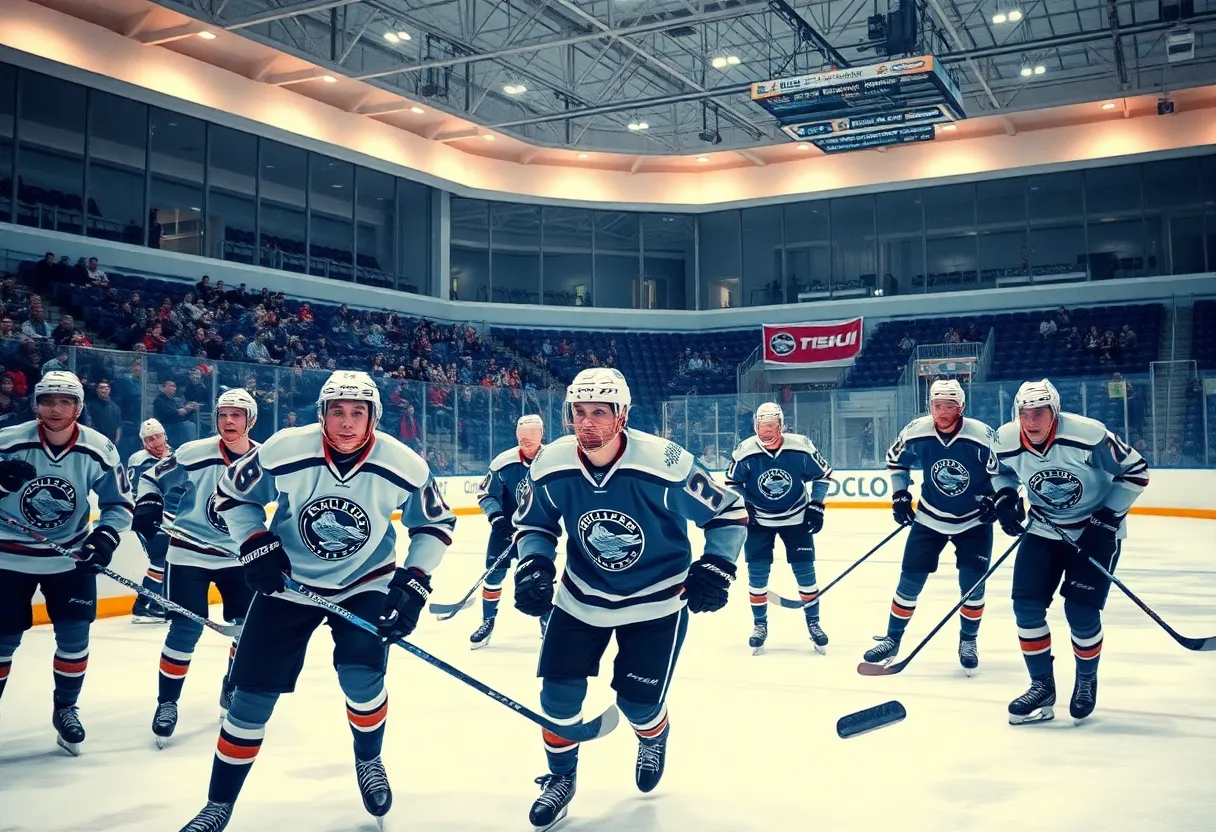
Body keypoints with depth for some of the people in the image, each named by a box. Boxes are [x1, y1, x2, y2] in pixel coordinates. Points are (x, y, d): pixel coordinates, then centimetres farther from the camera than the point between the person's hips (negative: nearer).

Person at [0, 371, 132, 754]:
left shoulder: (99, 450, -11)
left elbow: (119, 502, -3)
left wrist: (105, 537, -19)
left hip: (71, 557, 1)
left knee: (74, 636, 1)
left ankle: (65, 709, 22)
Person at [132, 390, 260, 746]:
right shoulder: (194, 453, -13)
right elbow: (152, 478, -1)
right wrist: (147, 506, -18)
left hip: (239, 557, 3)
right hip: (190, 553, -3)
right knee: (186, 629, -8)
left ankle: (232, 691, 28)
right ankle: (167, 702, 9)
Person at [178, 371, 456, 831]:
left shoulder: (402, 466, -20)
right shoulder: (282, 452, -22)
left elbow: (436, 522, -4)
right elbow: (233, 493, -2)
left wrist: (413, 582, -12)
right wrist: (256, 546, -13)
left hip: (365, 582, 0)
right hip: (288, 580, 0)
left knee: (362, 677, -18)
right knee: (253, 695, 0)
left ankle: (369, 760, 15)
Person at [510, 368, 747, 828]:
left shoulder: (665, 465, -27)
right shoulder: (551, 467, -17)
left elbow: (729, 511, -13)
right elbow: (534, 524, 2)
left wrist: (716, 566, -21)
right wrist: (533, 564, -16)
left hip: (656, 600, -3)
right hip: (581, 596, 3)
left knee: (638, 701, 1)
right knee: (559, 692, -1)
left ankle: (654, 739, 40)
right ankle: (561, 776, 28)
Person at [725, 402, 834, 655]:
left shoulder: (801, 447, -19)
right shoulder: (745, 452, -18)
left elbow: (823, 474, -4)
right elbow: (732, 483, -1)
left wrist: (816, 506, -8)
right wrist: (742, 507, -12)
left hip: (796, 517, 0)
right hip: (759, 520, 0)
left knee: (805, 571, 0)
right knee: (757, 573, -2)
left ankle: (813, 623, 16)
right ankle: (760, 625, 15)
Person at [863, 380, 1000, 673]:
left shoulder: (981, 436, -24)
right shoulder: (916, 432, -16)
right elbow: (895, 459, 4)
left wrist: (993, 500, -19)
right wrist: (900, 495, 0)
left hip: (974, 520, -1)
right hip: (930, 517, 2)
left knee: (972, 582, -5)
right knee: (910, 579, 1)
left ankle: (968, 641, 19)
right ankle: (892, 640, 15)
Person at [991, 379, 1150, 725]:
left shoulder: (1089, 435, -27)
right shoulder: (1006, 441, -15)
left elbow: (1136, 471, -15)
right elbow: (1002, 469, 10)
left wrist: (1108, 518, -19)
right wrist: (1005, 498, -9)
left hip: (1096, 530, -4)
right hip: (1043, 529, 4)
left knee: (1081, 612, -9)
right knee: (1027, 605, -6)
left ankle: (1086, 681, 20)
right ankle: (1042, 686, 11)